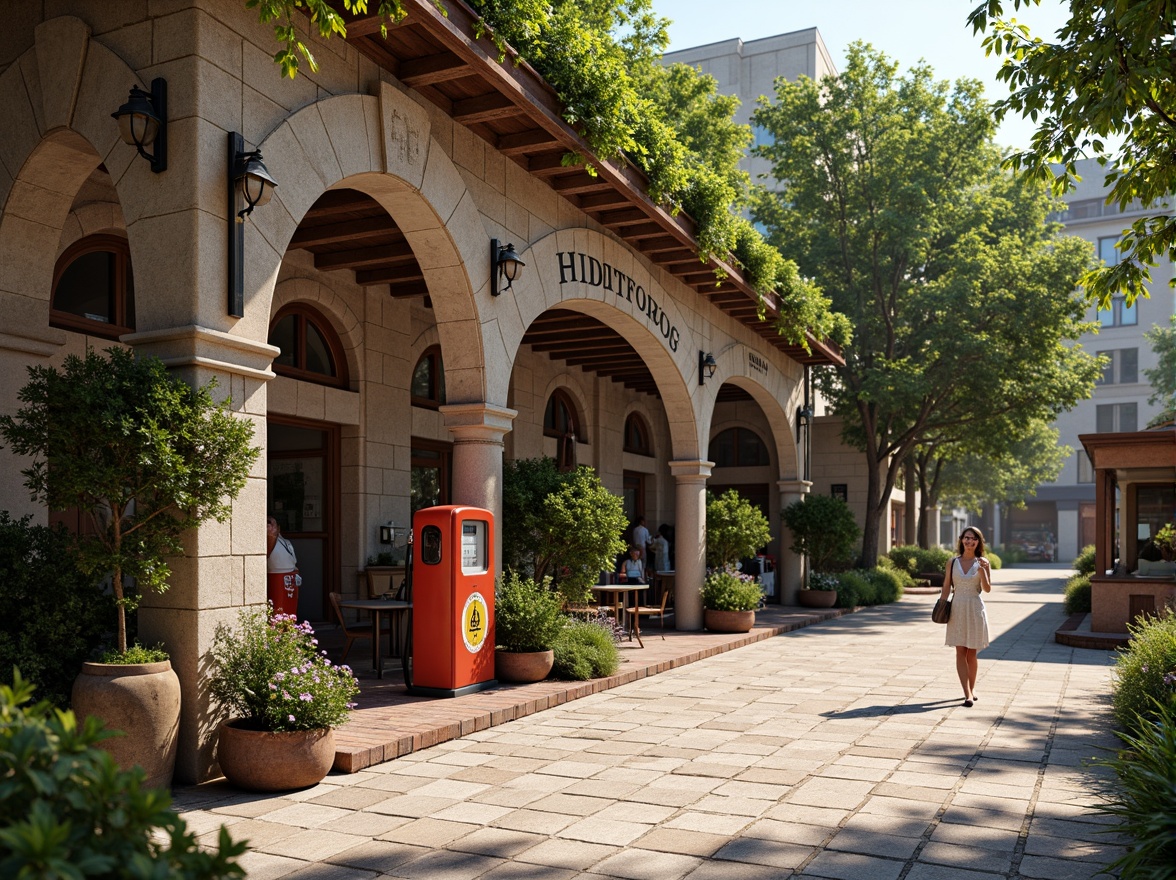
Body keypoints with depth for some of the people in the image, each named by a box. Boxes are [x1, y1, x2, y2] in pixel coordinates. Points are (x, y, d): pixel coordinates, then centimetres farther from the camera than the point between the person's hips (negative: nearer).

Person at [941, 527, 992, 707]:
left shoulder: (982, 563, 1)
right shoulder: (953, 562, 4)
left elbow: (987, 589, -4)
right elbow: (946, 587, 6)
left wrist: (982, 570, -17)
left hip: (975, 609, -1)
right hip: (957, 608, 1)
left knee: (971, 652, 7)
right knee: (960, 652, -4)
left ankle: (972, 687, 25)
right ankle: (967, 694, -5)